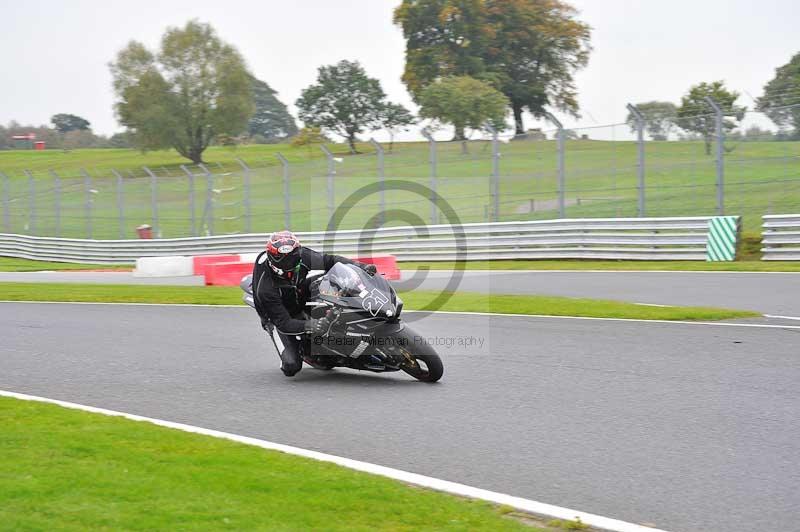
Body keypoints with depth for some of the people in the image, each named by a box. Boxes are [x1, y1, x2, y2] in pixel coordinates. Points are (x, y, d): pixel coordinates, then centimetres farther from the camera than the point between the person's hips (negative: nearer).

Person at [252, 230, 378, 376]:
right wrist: (309, 326, -53)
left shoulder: (302, 256, -25)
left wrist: (360, 266, -24)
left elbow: (329, 261, -11)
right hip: (280, 317, -5)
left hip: (305, 302, 6)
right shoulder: (265, 289, -36)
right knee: (291, 367, -20)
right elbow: (283, 323, -36)